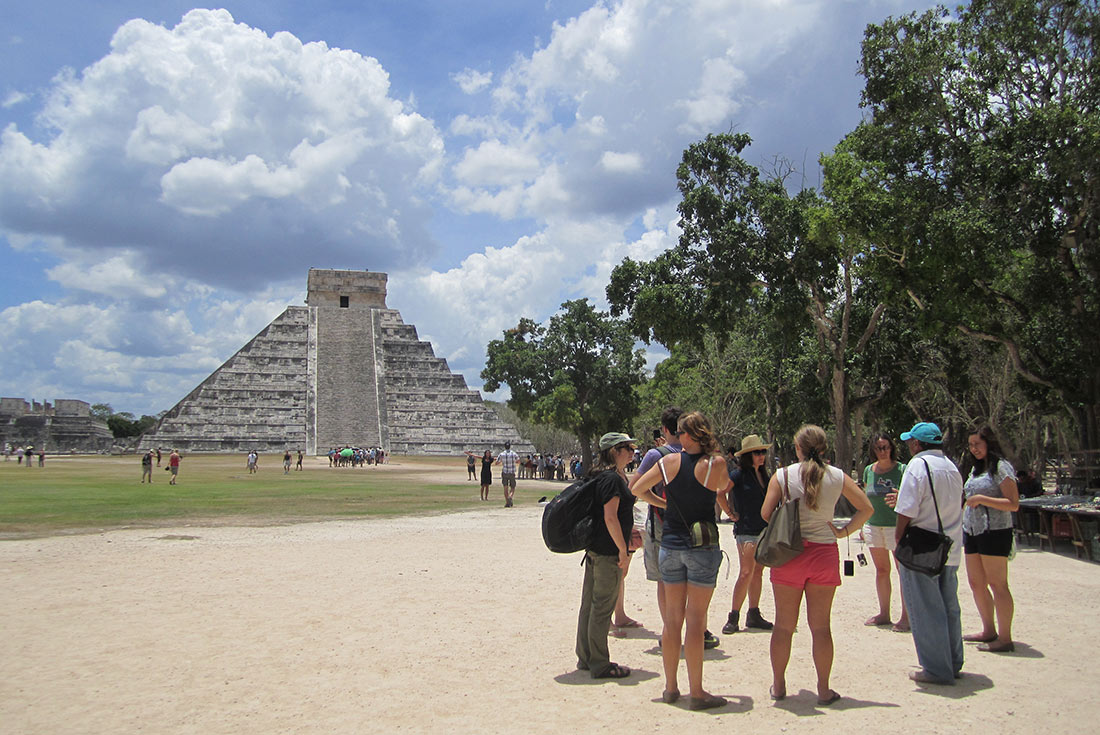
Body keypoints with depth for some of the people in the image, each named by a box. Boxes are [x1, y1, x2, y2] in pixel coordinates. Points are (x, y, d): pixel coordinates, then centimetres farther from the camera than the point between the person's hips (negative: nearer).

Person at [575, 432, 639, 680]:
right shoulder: (612, 479, -16)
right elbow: (610, 517, -22)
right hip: (607, 551, -10)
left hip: (594, 548, 10)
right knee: (603, 606, -3)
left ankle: (586, 658, 25)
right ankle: (599, 664, 5)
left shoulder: (610, 477, 15)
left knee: (590, 603, 15)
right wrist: (622, 549, -18)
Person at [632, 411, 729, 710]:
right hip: (702, 545, -3)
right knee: (695, 619, 0)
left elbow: (637, 489, 7)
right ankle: (696, 692, 6)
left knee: (673, 616, 11)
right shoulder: (715, 464, -9)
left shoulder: (669, 462, -3)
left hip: (670, 544, 3)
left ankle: (670, 687, 19)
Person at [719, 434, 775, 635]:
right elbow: (720, 492, -18)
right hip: (746, 531, -7)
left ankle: (754, 615, 18)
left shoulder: (763, 475, 12)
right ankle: (733, 618, -4)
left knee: (757, 573, 11)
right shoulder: (739, 474, -9)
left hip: (764, 530, 7)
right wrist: (731, 514, -10)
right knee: (745, 573, -10)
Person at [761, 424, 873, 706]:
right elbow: (866, 508, 3)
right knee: (821, 625, 8)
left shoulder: (782, 475, -4)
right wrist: (844, 531, 8)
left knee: (784, 624, 9)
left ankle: (778, 685, 18)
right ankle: (823, 690, 14)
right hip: (825, 553, 1)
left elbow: (766, 513, -8)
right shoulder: (837, 476, 2)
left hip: (789, 553, -1)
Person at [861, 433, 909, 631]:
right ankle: (884, 613, 21)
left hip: (897, 526, -5)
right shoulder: (869, 470, 9)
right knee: (881, 570, 11)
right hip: (874, 526, 5)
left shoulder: (902, 469, -5)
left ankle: (905, 617, 4)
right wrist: (862, 525, 16)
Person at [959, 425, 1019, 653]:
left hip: (995, 531, -8)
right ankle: (989, 631, 23)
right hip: (972, 531, 9)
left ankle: (1005, 638, 0)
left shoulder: (1001, 467, -8)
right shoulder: (975, 468, 16)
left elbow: (1013, 504, -14)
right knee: (976, 583, 11)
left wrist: (981, 499, -18)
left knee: (997, 584, -6)